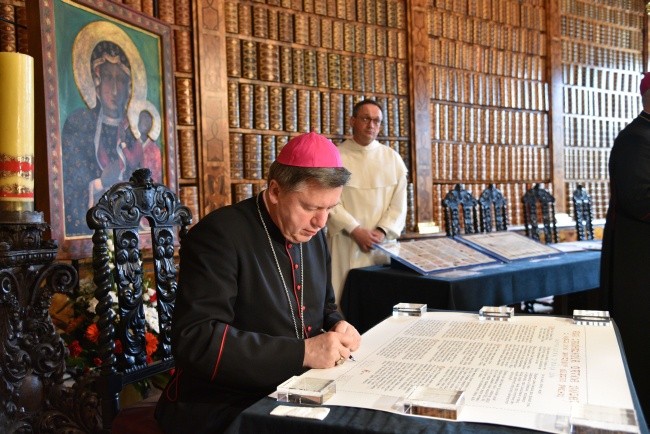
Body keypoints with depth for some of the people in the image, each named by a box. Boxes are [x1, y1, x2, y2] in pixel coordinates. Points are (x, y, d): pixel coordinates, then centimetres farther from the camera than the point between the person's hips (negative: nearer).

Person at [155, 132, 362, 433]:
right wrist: (303, 352, -28)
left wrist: (337, 327, -5)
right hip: (224, 409, -7)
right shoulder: (219, 235, -18)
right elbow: (195, 340, -26)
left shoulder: (313, 235, 6)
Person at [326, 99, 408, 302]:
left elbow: (399, 203, 5)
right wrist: (355, 231, -13)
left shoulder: (393, 158, 9)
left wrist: (382, 232, -9)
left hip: (383, 242, 2)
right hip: (345, 242, -2)